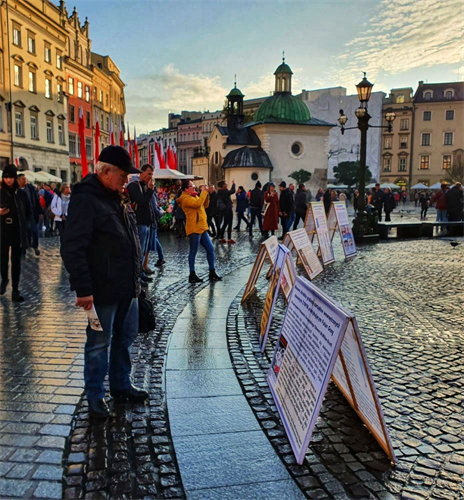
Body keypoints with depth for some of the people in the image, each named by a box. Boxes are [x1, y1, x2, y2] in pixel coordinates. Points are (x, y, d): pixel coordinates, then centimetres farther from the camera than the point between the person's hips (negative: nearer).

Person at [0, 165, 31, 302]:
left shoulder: (21, 194, 2)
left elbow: (29, 212, 10)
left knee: (16, 261, 3)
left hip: (17, 232, 0)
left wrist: (22, 223, -1)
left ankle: (15, 291, 9)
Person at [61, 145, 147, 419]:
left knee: (126, 338, 18)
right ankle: (95, 396, 21)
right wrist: (83, 289, -22)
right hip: (103, 290, -8)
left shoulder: (120, 197, 12)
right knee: (99, 343, 5)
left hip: (128, 287, 8)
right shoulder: (85, 199, -15)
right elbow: (72, 248, -20)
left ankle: (122, 384, 35)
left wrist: (137, 276, 19)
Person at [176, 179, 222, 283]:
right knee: (193, 251, -3)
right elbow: (198, 203, -27)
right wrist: (203, 192, -16)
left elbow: (205, 205, 19)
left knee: (210, 249, 8)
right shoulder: (185, 198, -12)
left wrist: (206, 194, 6)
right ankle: (192, 275, 5)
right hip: (194, 229, -9)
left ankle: (212, 273, 14)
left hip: (202, 228, 9)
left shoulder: (194, 196, 18)